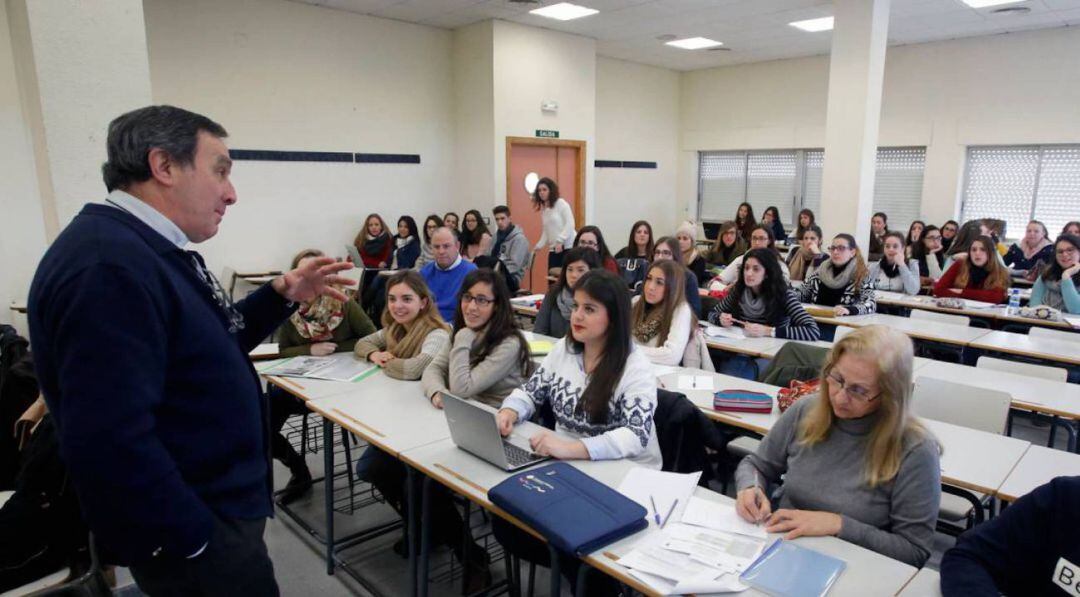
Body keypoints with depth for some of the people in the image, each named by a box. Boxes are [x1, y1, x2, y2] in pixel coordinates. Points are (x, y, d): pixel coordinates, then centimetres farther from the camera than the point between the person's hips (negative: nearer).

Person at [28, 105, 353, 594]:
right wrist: (193, 544, -22)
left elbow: (209, 347, 18)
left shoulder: (147, 251, 7)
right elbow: (108, 443, -32)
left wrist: (281, 296, 5)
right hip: (201, 532, -10)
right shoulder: (108, 266, -27)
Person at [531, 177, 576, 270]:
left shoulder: (561, 203, -4)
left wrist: (560, 241, -20)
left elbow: (570, 224, -11)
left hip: (568, 247, -6)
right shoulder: (543, 209, 15)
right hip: (553, 250, 6)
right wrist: (539, 246, 6)